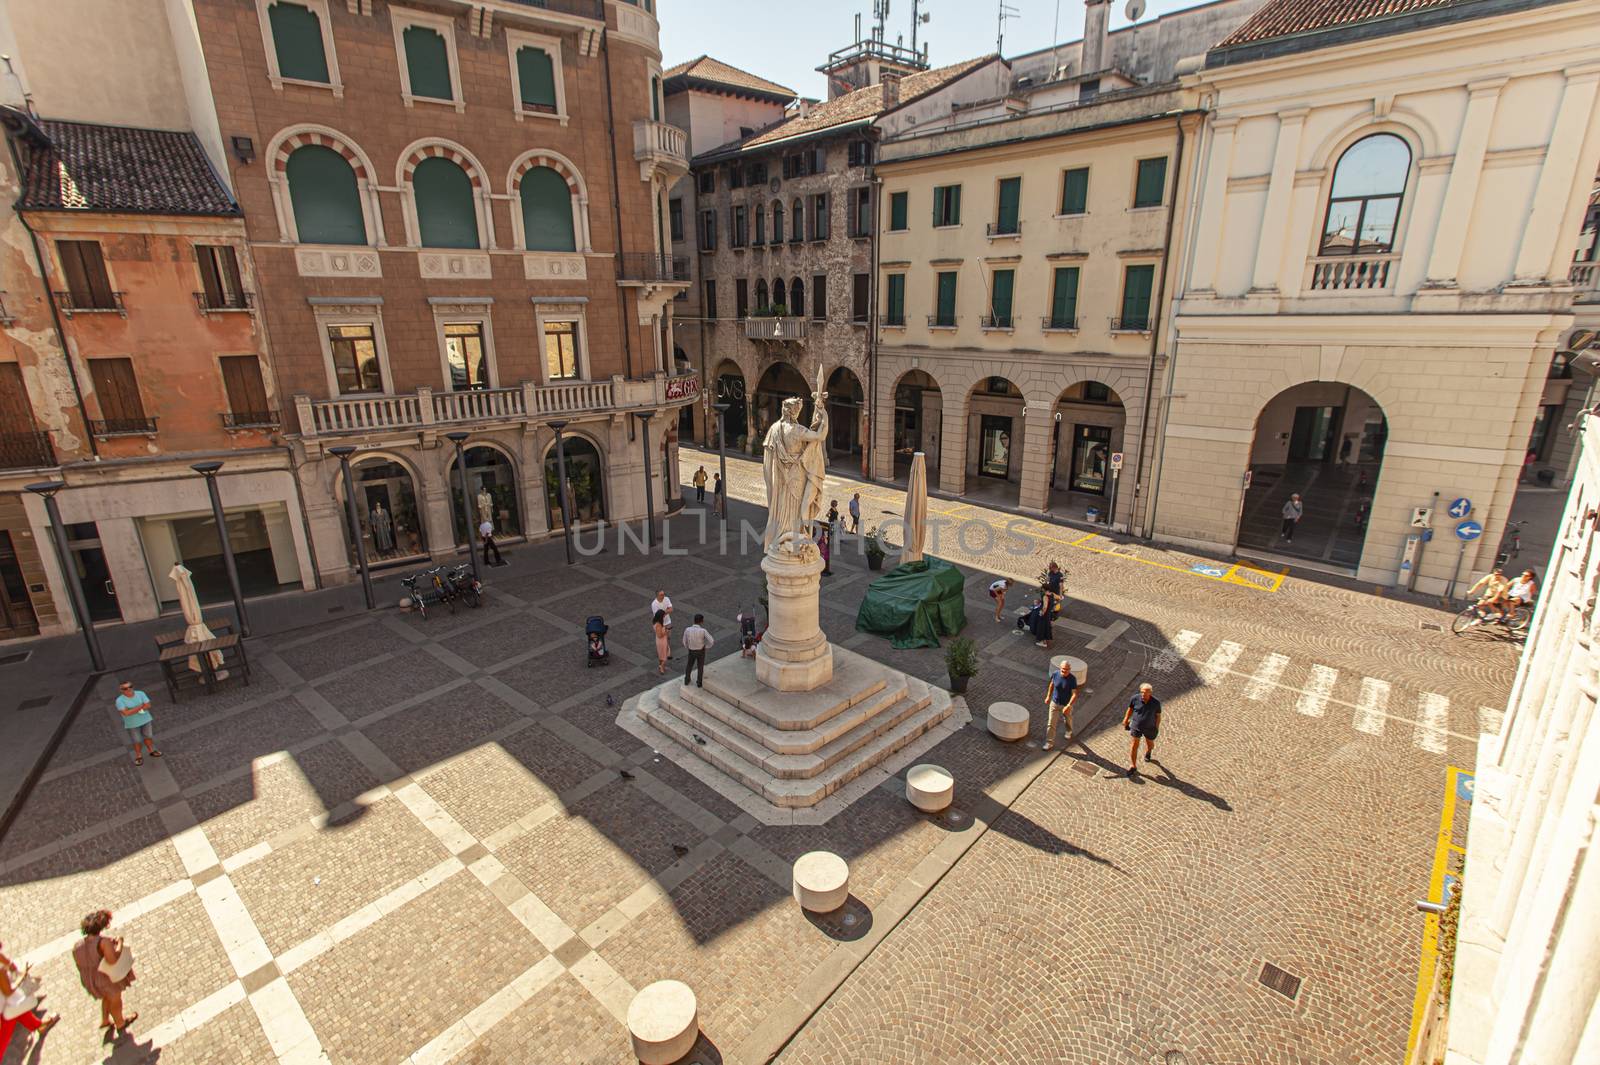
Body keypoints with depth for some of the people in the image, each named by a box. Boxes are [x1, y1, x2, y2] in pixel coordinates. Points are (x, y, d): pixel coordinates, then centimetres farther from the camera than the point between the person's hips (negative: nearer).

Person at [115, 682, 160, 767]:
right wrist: (140, 706, -23)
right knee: (136, 740, 12)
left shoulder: (140, 694, -11)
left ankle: (151, 751, 36)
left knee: (148, 736, 17)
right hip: (132, 724, -3)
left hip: (145, 720, 3)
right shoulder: (120, 700, -19)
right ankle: (138, 756, 31)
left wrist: (132, 710, -22)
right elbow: (126, 713, -26)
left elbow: (148, 705, -14)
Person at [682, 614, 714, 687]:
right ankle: (699, 683, 35)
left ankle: (686, 680, 44)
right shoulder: (703, 631, -27)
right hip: (701, 651, -2)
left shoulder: (687, 630, -21)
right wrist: (706, 647, -2)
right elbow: (711, 641, -22)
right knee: (700, 667, 22)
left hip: (691, 651, 2)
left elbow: (684, 642, -7)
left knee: (689, 665, 28)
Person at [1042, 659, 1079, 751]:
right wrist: (1048, 696, 10)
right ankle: (1049, 742, 14)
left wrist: (1068, 706, -33)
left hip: (1066, 705, -2)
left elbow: (1075, 694, -24)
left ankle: (1069, 732, 57)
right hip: (1054, 703, 2)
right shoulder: (1055, 674, -16)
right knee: (1050, 723, 2)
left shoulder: (1072, 679, -25)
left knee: (1068, 720, 26)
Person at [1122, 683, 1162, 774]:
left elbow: (1158, 715, -8)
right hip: (1136, 726, 0)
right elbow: (1130, 708, -1)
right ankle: (1133, 766, 10)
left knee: (1150, 744, 23)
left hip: (1149, 728, 0)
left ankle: (1148, 752, 60)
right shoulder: (1135, 698, -20)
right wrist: (1126, 719, 6)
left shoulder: (1156, 702, -22)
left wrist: (1157, 728, -5)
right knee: (1134, 745, -2)